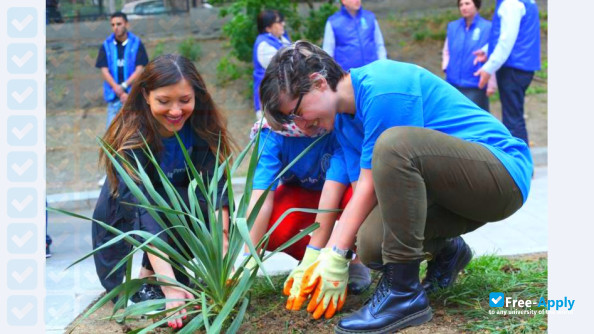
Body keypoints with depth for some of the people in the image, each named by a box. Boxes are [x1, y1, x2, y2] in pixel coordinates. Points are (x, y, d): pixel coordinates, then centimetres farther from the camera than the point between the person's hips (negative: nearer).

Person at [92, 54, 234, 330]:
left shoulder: (205, 128, -19)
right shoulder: (131, 138, -31)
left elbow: (217, 191, -26)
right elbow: (142, 210, -41)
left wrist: (222, 242, -44)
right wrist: (170, 286, -51)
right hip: (124, 223, -4)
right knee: (168, 200, -34)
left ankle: (151, 274, -6)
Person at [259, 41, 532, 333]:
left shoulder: (383, 88, -22)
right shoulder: (345, 116, 7)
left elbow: (372, 186, -21)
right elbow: (363, 189, 0)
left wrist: (336, 257, -15)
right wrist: (327, 257, -6)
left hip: (503, 171, -9)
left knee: (394, 143, -33)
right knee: (370, 245, -11)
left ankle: (403, 293, -24)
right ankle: (445, 251, 22)